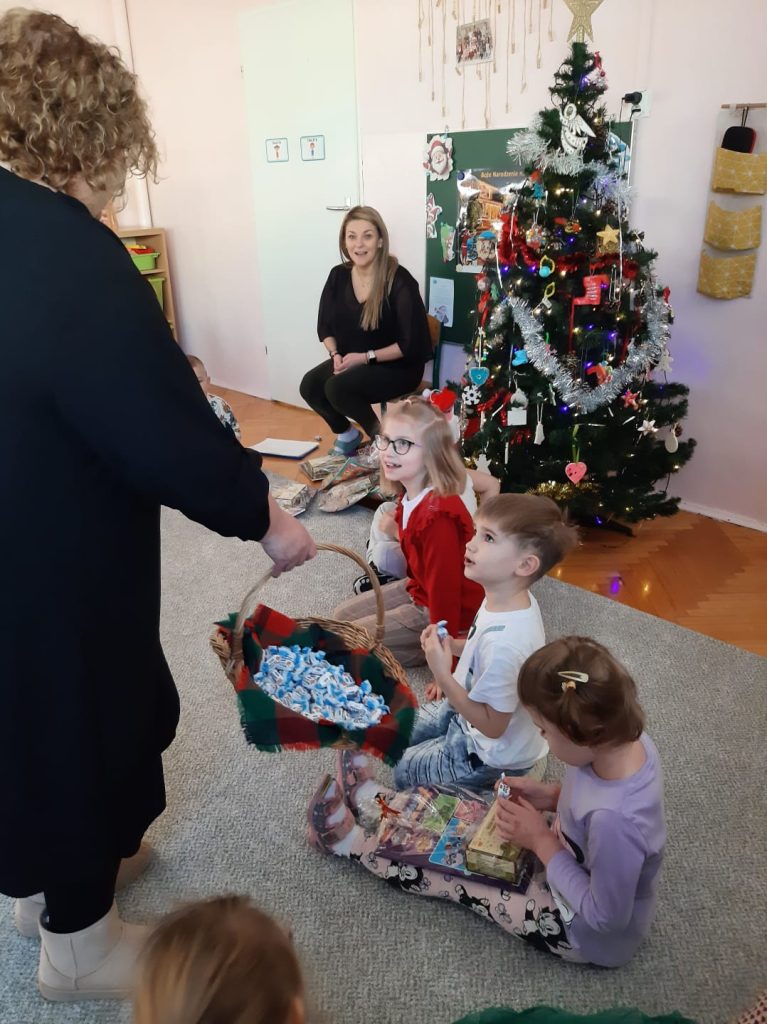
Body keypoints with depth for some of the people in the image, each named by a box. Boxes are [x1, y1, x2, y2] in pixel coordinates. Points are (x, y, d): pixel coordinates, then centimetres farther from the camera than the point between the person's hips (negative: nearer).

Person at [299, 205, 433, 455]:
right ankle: (346, 432, 12)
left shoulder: (399, 281, -18)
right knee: (310, 385, -15)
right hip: (351, 361, 6)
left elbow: (413, 344, -19)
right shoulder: (338, 276, -1)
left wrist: (366, 357, -21)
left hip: (398, 366, -6)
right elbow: (325, 326, 10)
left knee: (337, 388, -27)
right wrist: (335, 354, -10)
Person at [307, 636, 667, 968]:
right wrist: (551, 795, -11)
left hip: (587, 931, -7)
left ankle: (351, 841, 25)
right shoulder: (627, 740, -19)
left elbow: (604, 917, -28)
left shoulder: (614, 819, -44)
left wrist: (541, 842, -22)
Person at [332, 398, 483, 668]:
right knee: (341, 616, 15)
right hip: (418, 589, 9)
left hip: (447, 611, -9)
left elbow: (445, 589, -28)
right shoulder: (410, 497, -6)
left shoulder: (438, 514, -33)